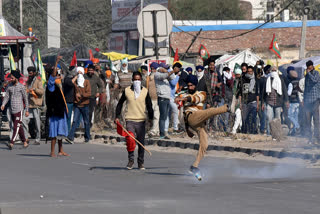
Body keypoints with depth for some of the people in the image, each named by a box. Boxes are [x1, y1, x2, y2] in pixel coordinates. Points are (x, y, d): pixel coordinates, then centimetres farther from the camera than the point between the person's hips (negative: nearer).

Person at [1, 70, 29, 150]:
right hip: (11, 110, 6)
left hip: (19, 110, -6)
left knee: (16, 126, -13)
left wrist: (27, 110, 0)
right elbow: (7, 96, 8)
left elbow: (26, 99, 1)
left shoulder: (21, 87, -4)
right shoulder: (10, 86, 9)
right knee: (19, 127, 11)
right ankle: (25, 142, 19)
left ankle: (11, 143, -23)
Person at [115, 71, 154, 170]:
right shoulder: (127, 91, 3)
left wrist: (151, 118, 3)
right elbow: (120, 103, 12)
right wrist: (117, 116, 5)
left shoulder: (145, 91, 4)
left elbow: (149, 106, 9)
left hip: (141, 121, 1)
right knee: (130, 140, -17)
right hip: (130, 120, -1)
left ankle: (141, 162, 18)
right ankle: (131, 160, -1)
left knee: (141, 142, 5)